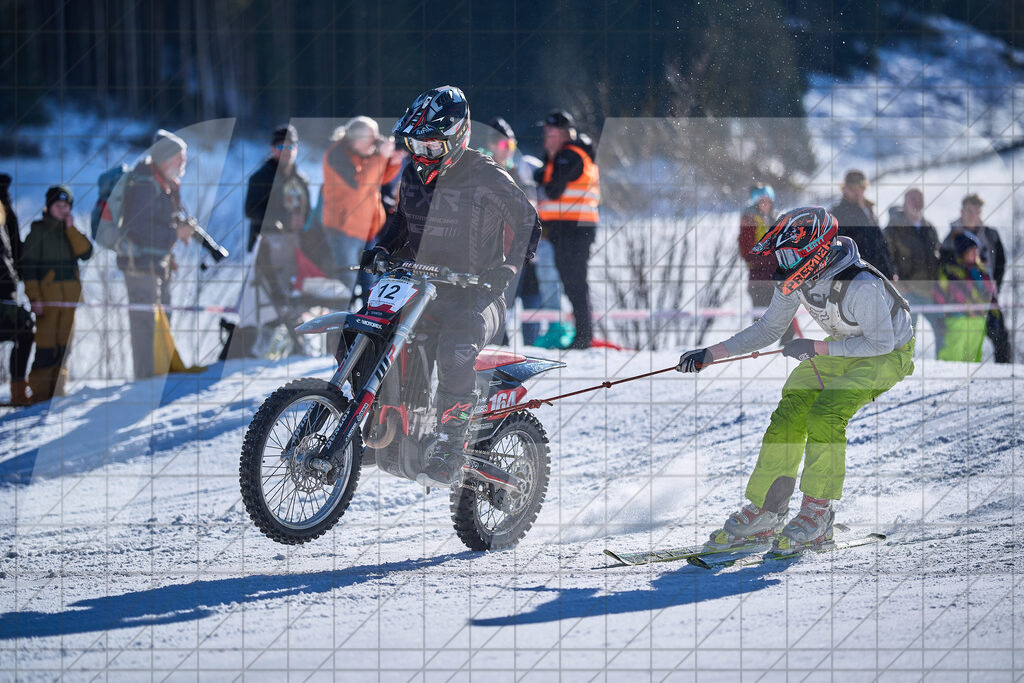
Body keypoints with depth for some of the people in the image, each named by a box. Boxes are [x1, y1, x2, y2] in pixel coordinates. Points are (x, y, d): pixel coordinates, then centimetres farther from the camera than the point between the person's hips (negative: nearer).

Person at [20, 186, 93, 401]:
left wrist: (71, 228, -7)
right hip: (47, 293, -5)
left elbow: (86, 253, -2)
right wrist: (34, 298, -12)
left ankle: (58, 390, 13)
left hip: (71, 294, 5)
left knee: (64, 345, 6)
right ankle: (39, 394, -7)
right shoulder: (38, 231, 0)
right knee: (45, 345, -9)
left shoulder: (72, 231, 15)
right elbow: (28, 266, -4)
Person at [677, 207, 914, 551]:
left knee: (824, 415, -25)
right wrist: (710, 354, -9)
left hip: (889, 354, -7)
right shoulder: (798, 277, -12)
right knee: (789, 415, -6)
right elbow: (768, 330, -1)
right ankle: (765, 513, 3)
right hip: (842, 348, 7)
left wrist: (816, 348, -25)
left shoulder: (861, 286, -36)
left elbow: (880, 343, -26)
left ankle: (817, 513, -15)